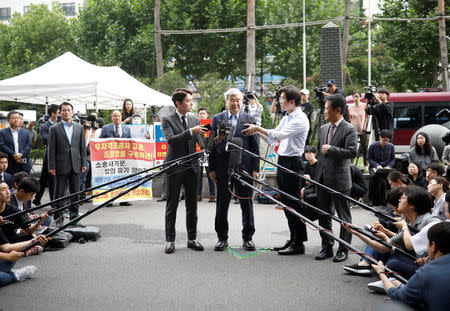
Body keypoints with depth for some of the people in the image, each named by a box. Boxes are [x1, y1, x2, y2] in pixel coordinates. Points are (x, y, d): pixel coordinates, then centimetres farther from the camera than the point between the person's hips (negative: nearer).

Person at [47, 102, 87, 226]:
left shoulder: (79, 127, 10)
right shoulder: (54, 128, 1)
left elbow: (82, 146, 11)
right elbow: (51, 149, -2)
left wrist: (83, 163, 4)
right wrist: (51, 166, -7)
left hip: (75, 165, 3)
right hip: (61, 165, -3)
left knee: (75, 192, 8)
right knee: (59, 192, 2)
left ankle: (74, 217, 17)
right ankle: (59, 218, 8)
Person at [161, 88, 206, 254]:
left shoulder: (195, 120, 10)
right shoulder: (167, 120, -3)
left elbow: (202, 142, 6)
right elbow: (171, 140, -18)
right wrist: (190, 132, -25)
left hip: (192, 166, 4)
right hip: (174, 166, -4)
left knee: (192, 204, 8)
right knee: (172, 205, 2)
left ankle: (192, 238, 17)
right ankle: (170, 240, 9)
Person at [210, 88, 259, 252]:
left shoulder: (249, 119, 3)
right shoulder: (217, 119, 6)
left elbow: (255, 146, 2)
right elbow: (212, 145, 6)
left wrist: (255, 169, -4)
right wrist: (212, 168, 0)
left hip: (244, 167, -1)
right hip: (223, 168, 1)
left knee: (246, 203, 5)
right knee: (222, 204, 7)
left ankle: (248, 237, 16)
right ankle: (222, 237, 18)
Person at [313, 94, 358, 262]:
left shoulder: (349, 130, -8)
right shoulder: (323, 128, 13)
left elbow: (352, 152, -20)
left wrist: (331, 150, -19)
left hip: (339, 180, -7)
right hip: (322, 178, 7)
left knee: (344, 217, 3)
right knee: (323, 216, 13)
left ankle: (343, 250, 12)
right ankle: (327, 247, 24)